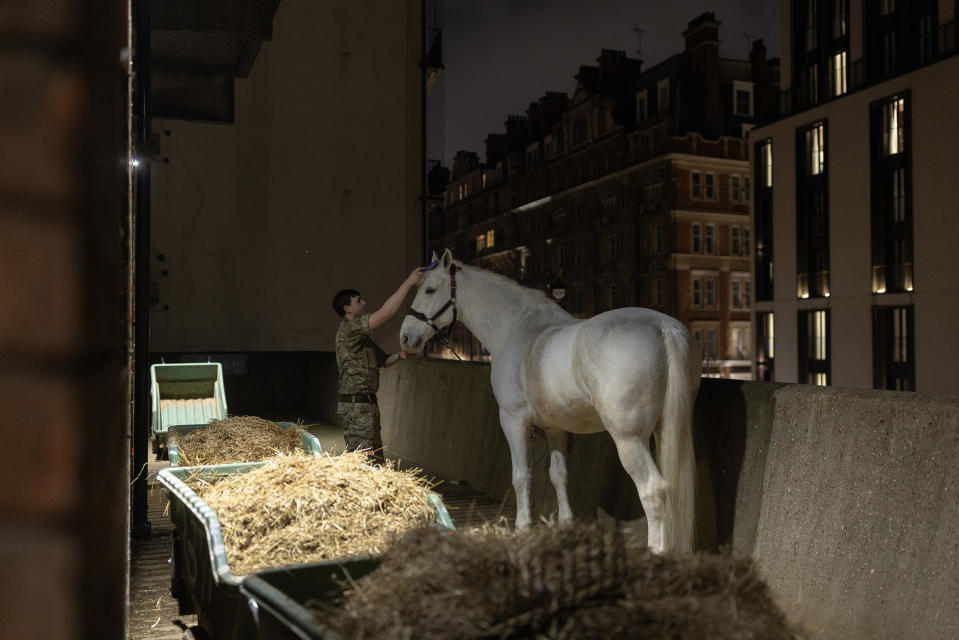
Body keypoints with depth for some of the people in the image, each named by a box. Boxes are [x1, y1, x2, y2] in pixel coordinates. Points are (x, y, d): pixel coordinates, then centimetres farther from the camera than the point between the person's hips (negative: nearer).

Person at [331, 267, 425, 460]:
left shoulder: (362, 336, 20)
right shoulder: (349, 328, -13)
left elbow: (382, 360, 25)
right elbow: (386, 312, -24)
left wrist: (399, 355, 2)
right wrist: (409, 282, -22)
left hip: (366, 406, 11)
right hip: (357, 407, -11)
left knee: (376, 461, 15)